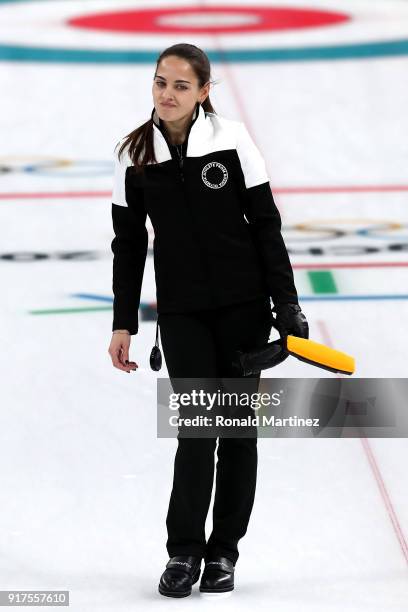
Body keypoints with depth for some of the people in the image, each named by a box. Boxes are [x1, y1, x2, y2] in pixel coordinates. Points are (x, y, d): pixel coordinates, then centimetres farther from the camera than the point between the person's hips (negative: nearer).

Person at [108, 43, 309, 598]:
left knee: (237, 427, 5)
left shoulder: (231, 141, -5)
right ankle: (184, 552, 2)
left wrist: (287, 303, -5)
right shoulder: (135, 156, 0)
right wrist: (124, 324, 5)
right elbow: (128, 245, 7)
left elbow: (266, 225, -1)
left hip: (243, 304, 0)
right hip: (181, 311, 0)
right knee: (197, 427, -9)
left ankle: (223, 552, 15)